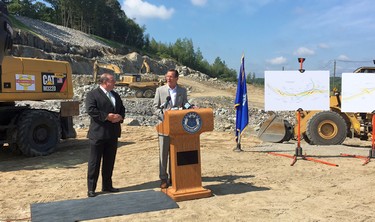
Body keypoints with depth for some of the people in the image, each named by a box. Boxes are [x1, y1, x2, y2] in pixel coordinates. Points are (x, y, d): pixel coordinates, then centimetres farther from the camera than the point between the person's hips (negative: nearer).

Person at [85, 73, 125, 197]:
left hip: (113, 134, 7)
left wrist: (120, 116, -6)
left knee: (109, 161, 13)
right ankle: (91, 188, 9)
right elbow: (91, 110, -18)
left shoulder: (115, 95, 16)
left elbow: (122, 108, 17)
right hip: (98, 133, -7)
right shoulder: (92, 94, -6)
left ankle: (107, 185, 25)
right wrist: (107, 116, -21)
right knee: (94, 162, 1)